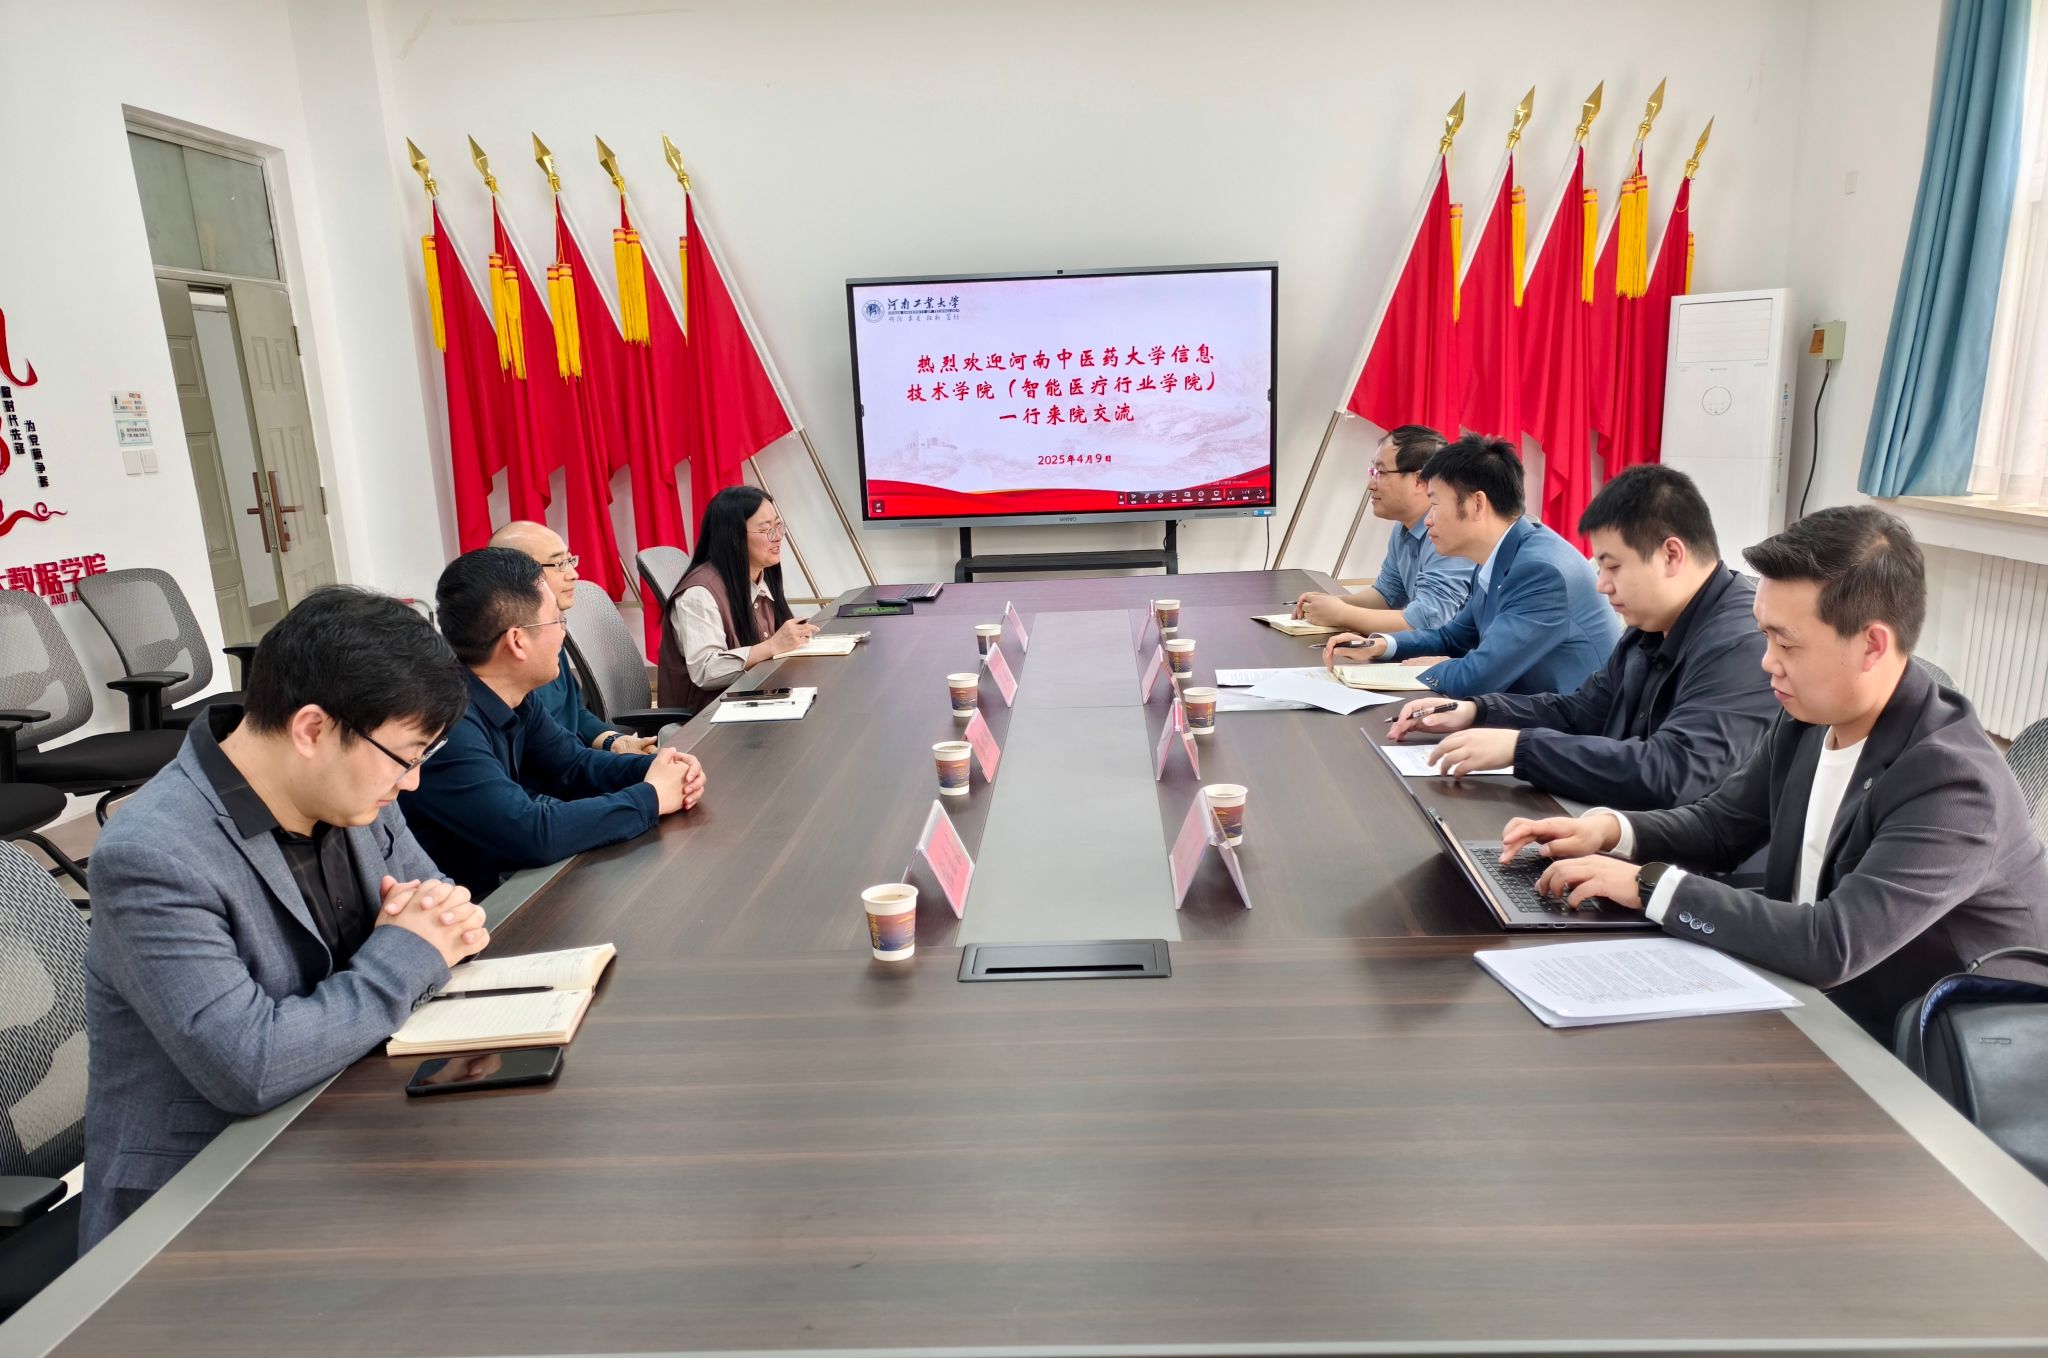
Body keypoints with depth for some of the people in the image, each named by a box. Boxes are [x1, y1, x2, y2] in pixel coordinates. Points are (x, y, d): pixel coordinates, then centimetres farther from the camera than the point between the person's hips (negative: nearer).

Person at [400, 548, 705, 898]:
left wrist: (655, 768, -9)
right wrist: (651, 796, -20)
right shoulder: (447, 724, -29)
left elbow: (573, 763, 9)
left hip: (504, 880, 8)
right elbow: (534, 832, -32)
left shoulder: (509, 696, -2)